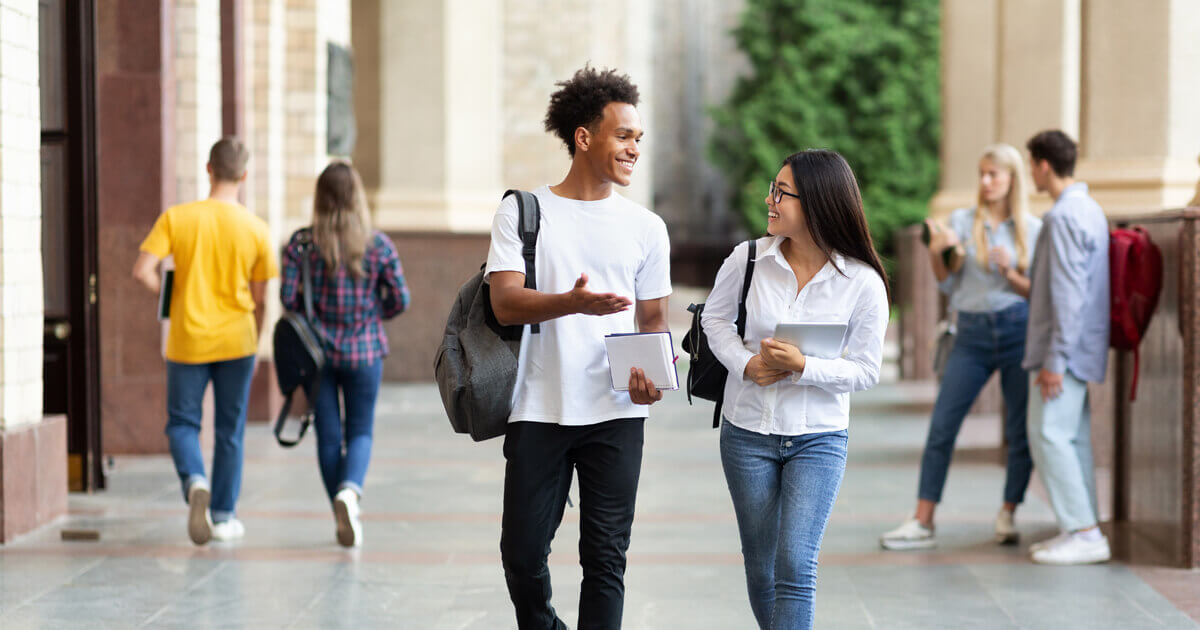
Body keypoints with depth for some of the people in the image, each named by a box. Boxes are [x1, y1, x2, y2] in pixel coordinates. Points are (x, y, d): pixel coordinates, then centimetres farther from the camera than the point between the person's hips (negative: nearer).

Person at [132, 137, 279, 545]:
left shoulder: (176, 217, -6)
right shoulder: (255, 229, -4)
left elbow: (143, 271, -13)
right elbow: (259, 297, 1)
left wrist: (170, 296, 6)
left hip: (188, 340, 0)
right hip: (235, 341, 1)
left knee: (182, 423, 12)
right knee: (229, 431, 11)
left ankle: (194, 481, -16)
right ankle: (223, 516, 16)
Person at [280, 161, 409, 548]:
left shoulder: (302, 244, -6)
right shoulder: (379, 245, -5)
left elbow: (288, 298, -8)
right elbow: (400, 299, -2)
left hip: (317, 350, 0)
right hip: (365, 350, 0)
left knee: (329, 436, 11)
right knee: (360, 431, 10)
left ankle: (344, 519, 15)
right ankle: (350, 489, -18)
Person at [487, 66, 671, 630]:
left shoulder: (646, 228, 10)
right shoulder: (521, 213, 2)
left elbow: (653, 318, 15)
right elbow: (505, 304, -9)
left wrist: (651, 372, -8)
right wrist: (572, 302, -29)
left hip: (616, 414, 1)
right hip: (538, 412, -1)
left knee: (606, 557, -1)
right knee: (523, 552, 2)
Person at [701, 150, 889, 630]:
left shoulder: (863, 282, -12)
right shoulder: (749, 258, -8)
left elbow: (865, 369, -7)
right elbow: (715, 317, 9)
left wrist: (803, 367, -23)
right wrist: (747, 364, -9)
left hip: (819, 437, -2)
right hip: (748, 432, 2)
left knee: (796, 563, -12)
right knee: (760, 568, 11)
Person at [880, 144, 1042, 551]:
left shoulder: (1033, 230, 5)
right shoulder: (962, 221, 7)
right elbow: (948, 285, 7)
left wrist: (1011, 274, -13)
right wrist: (935, 253, -11)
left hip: (1018, 330, -1)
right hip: (972, 334, 1)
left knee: (1021, 432, 1)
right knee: (941, 426, -4)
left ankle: (1007, 516, 16)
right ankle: (922, 522, -1)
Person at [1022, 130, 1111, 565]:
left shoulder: (1064, 217, -17)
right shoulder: (1090, 210, 15)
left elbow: (1068, 294, -21)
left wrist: (1055, 360, -21)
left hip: (1065, 348, -10)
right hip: (1084, 348, 10)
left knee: (1048, 434, -9)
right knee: (1073, 437, 11)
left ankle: (1084, 533, -10)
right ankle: (1083, 529, 14)